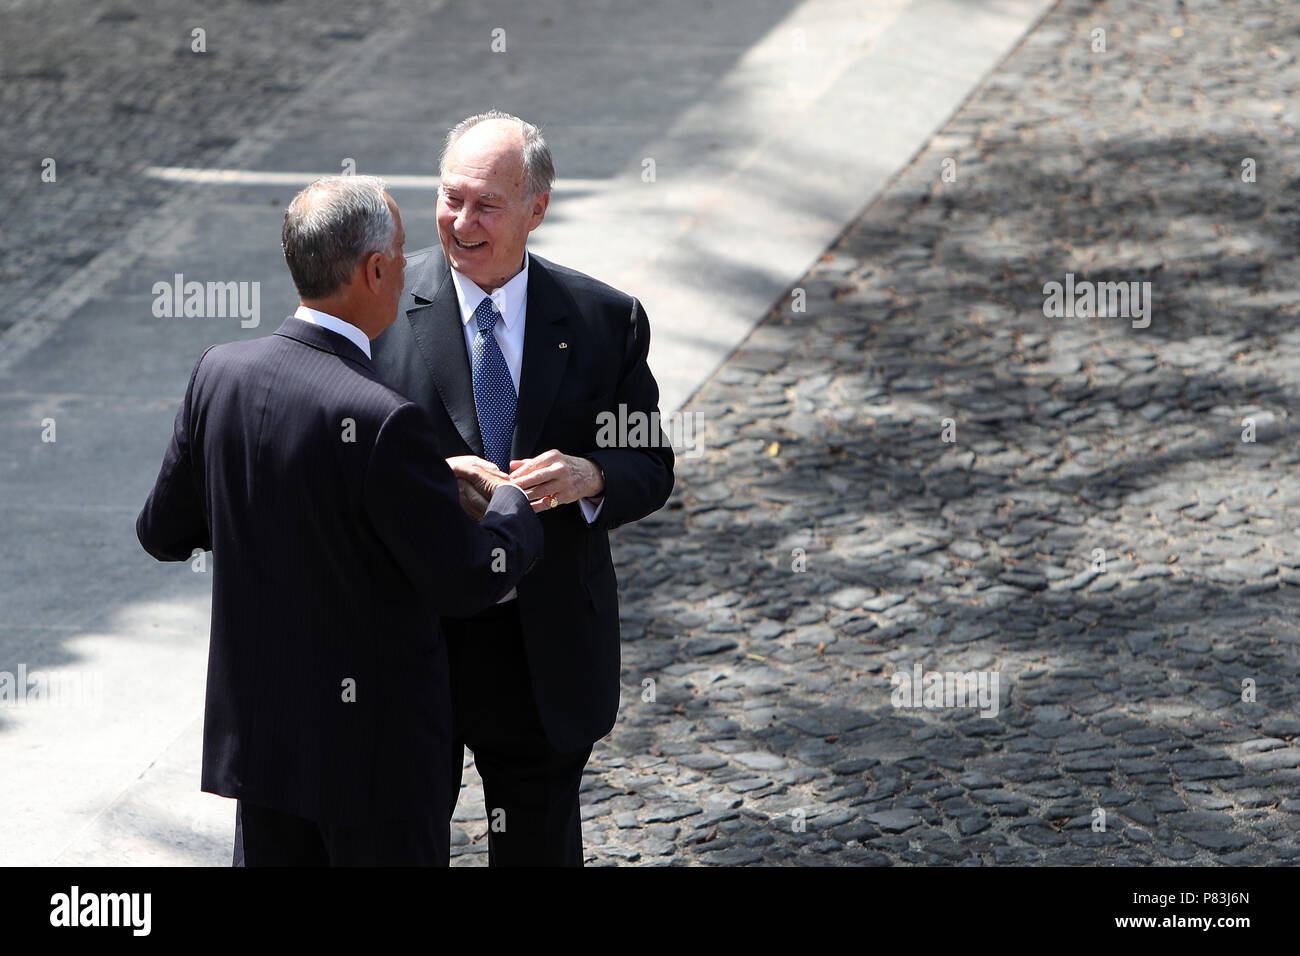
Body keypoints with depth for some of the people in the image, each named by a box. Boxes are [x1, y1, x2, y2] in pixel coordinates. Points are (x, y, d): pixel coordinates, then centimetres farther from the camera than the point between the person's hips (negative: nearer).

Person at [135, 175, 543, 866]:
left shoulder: (220, 374, -5)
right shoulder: (382, 423, -26)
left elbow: (163, 532, 6)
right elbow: (468, 581, -19)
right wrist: (512, 504, 0)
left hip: (254, 726, 6)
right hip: (373, 747, -6)